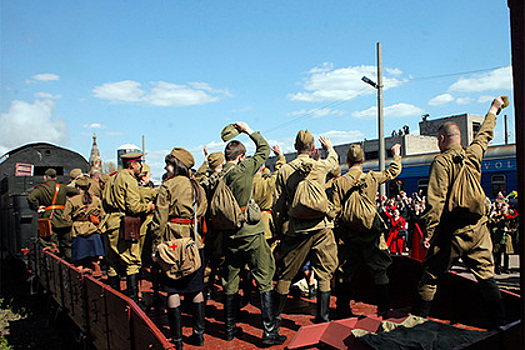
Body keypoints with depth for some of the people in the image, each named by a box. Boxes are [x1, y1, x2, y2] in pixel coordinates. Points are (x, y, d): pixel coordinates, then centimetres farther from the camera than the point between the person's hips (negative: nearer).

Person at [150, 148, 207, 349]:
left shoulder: (168, 186, -9)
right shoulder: (197, 187, 9)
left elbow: (159, 219, -11)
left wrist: (156, 246, -6)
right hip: (195, 242, 6)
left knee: (172, 290, 4)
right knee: (195, 289, 13)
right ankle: (199, 334, 20)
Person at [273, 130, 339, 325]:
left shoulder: (285, 170, -1)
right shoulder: (320, 166, -1)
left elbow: (278, 204, -1)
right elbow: (334, 161, 24)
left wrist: (279, 228, 11)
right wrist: (329, 147, 45)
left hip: (295, 229, 1)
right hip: (321, 227, 0)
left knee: (285, 274, 11)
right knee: (324, 275, 9)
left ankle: (276, 315, 22)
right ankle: (323, 317, 12)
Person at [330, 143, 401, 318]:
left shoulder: (339, 182, -5)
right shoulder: (372, 178, -1)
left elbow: (335, 212, -7)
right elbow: (394, 171, 17)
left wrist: (335, 232, 4)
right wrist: (396, 154, 34)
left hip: (348, 235, -1)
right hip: (371, 233, 1)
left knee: (343, 274, 9)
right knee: (379, 272, 11)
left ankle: (343, 312, 13)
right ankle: (384, 309, 16)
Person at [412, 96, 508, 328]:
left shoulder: (441, 162, -9)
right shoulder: (474, 154, 6)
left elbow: (436, 202, -15)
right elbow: (485, 135, 29)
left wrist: (429, 233, -13)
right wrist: (493, 110, 46)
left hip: (451, 232, -5)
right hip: (478, 228, 5)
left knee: (430, 276, 5)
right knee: (487, 276, 11)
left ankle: (417, 320, 12)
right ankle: (500, 324, 15)